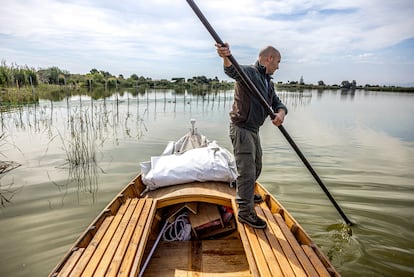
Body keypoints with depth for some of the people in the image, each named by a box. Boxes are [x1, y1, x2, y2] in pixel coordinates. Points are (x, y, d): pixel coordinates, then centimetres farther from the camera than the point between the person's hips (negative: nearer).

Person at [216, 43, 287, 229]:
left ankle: (246, 194, 45)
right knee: (247, 170, -8)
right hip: (241, 128, -10)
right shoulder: (249, 72, -14)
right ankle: (245, 212, 4)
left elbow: (278, 103, 8)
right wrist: (226, 57, -59)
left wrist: (281, 113, -16)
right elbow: (232, 70, -36)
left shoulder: (268, 82, 15)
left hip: (254, 129, 10)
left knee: (256, 167, 23)